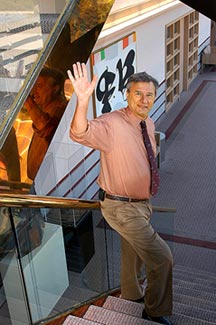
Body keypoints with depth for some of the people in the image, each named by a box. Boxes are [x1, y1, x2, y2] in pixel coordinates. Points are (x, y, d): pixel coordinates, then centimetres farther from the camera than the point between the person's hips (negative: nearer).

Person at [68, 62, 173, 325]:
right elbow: (80, 134, -44)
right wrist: (83, 101, -61)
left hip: (141, 203, 8)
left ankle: (131, 294, 54)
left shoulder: (149, 124, 0)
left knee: (132, 251, 28)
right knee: (161, 258, -4)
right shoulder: (112, 124, -24)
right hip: (121, 207, -8)